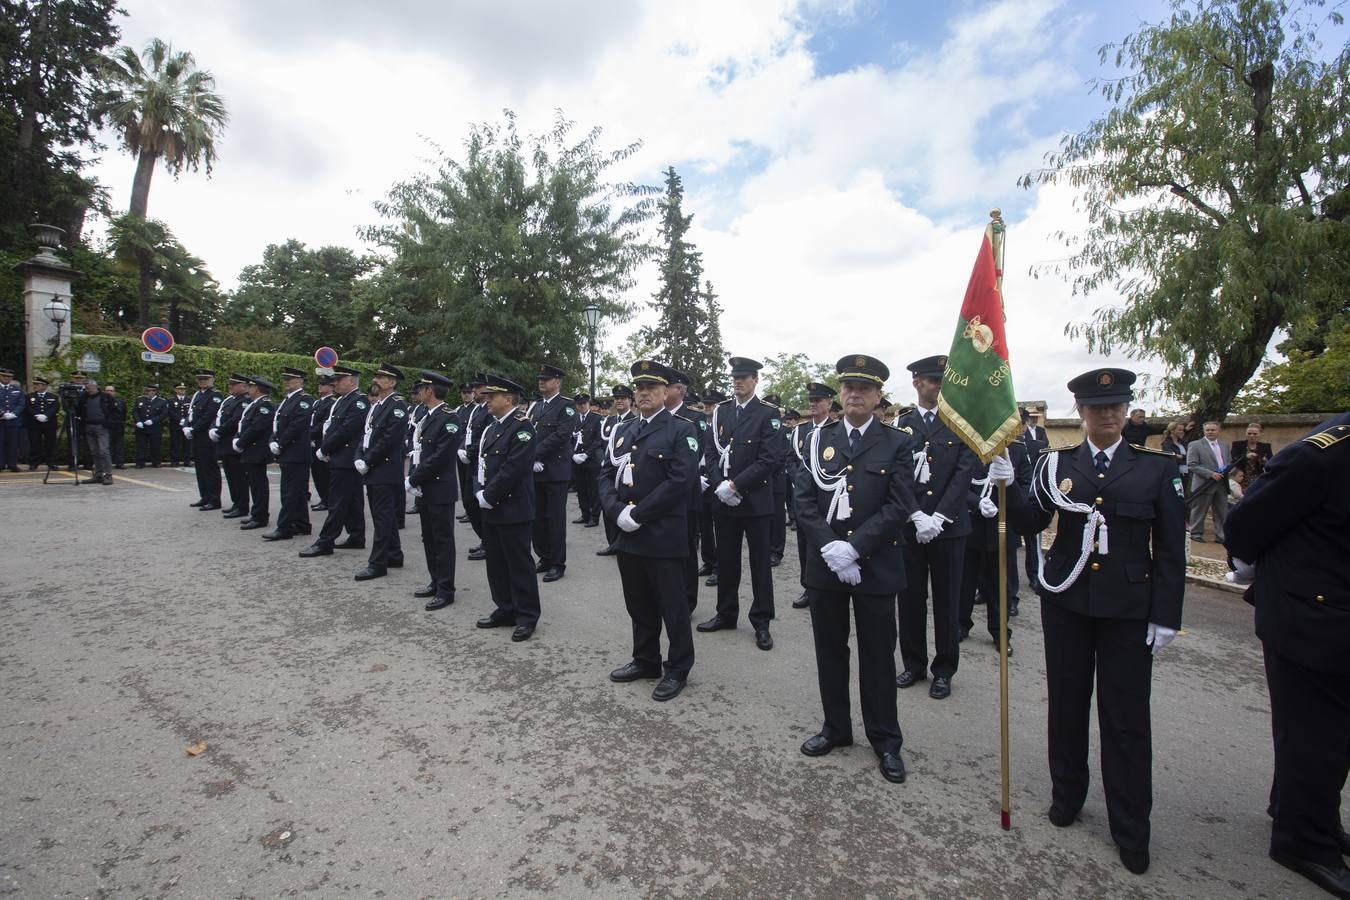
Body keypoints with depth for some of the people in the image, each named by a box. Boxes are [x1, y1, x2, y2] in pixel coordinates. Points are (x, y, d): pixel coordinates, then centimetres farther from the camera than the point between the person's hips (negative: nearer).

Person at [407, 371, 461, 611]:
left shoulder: (449, 420, -15)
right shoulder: (426, 418, 12)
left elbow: (439, 458, -20)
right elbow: (419, 451, 14)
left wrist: (413, 479, -13)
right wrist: (413, 478, 1)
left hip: (441, 491, -9)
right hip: (424, 490, 9)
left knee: (443, 540, 0)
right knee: (429, 539, 16)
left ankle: (445, 591, 8)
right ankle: (435, 582, 28)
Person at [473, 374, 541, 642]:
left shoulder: (522, 426, -13)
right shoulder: (491, 426, 14)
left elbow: (513, 469, -21)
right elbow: (480, 461, 15)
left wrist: (489, 496, -15)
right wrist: (479, 492, -1)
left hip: (513, 509, -8)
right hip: (490, 509, 9)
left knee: (520, 564, 1)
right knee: (496, 563, 15)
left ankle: (527, 617, 12)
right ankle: (505, 610, 27)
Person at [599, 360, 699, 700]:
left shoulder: (681, 429, -7)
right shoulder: (623, 431, 13)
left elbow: (681, 481, -18)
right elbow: (606, 475, 10)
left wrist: (638, 514, -17)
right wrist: (618, 510, -9)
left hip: (665, 535, -6)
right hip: (628, 534, 6)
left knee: (673, 607, 7)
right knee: (639, 606, 18)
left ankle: (677, 669, 23)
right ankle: (645, 661, 35)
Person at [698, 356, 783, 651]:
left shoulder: (768, 414, -5)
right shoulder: (720, 412, 9)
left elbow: (770, 460, -14)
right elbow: (711, 453, 6)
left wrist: (735, 485, -17)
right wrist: (718, 485, -10)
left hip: (755, 501, -4)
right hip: (723, 500, 4)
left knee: (760, 562, 5)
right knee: (726, 560, 13)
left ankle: (761, 621, 16)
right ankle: (726, 613, 27)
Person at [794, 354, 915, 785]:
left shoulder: (897, 444, -2)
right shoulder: (817, 439, 4)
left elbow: (899, 507, -10)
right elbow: (804, 500, -1)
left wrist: (853, 548, -18)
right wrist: (829, 546, -14)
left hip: (875, 567, -2)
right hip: (823, 566, 2)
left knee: (878, 657, 10)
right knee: (830, 652, 14)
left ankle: (885, 740, 28)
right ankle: (836, 728, 33)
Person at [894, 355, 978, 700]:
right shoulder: (900, 426, 4)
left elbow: (965, 472, -5)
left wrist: (938, 517, -14)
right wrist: (917, 516, -14)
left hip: (949, 525, 0)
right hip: (909, 525, 1)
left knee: (947, 599, 8)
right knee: (910, 597, 9)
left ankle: (944, 669, 22)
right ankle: (914, 664, 25)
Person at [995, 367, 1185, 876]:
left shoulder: (1157, 468, -1)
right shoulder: (1056, 463, 1)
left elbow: (1170, 551, 0)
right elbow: (1031, 523, -6)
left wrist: (1166, 616, -4)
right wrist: (1007, 486, -22)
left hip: (1129, 610, -1)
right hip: (1066, 603, 1)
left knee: (1126, 718, 7)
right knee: (1067, 703, 13)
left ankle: (1130, 829, 23)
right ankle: (1067, 795, 33)